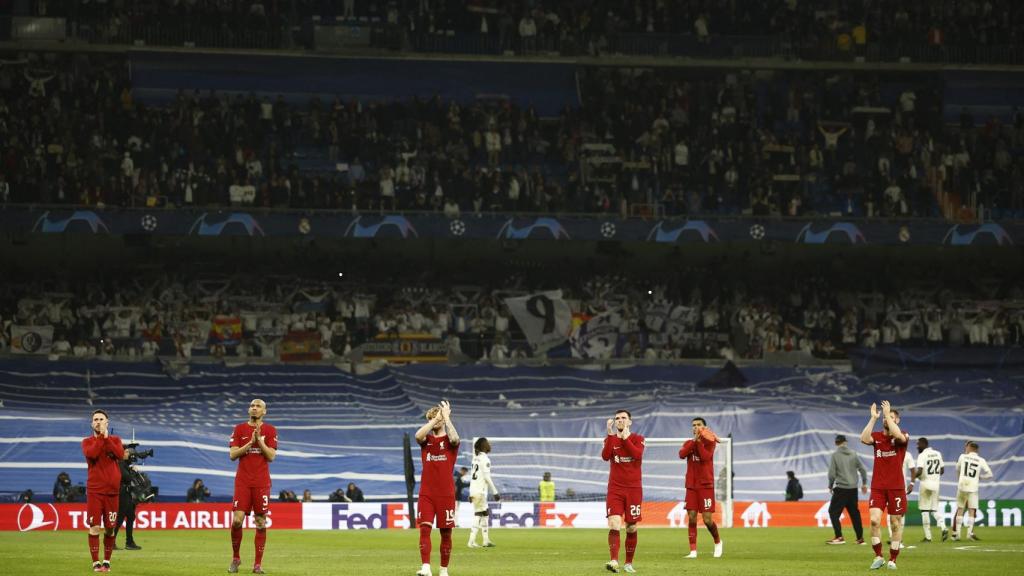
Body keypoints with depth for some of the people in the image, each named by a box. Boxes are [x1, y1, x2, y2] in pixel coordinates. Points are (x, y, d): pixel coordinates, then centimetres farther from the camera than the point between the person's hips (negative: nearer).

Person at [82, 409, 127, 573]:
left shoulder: (115, 440, 10)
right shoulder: (87, 442, 5)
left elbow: (120, 454, -12)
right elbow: (91, 453, -17)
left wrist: (106, 437, -11)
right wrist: (101, 436, -12)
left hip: (112, 491, 2)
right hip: (94, 491, -2)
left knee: (110, 528, 5)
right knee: (94, 527, -8)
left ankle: (107, 561, 17)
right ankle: (96, 562, -4)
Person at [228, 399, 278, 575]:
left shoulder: (270, 430, 6)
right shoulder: (239, 429, 8)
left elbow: (271, 456, -3)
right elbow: (233, 455, 0)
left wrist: (259, 440, -12)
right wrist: (250, 442, -10)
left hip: (262, 482, 0)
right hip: (242, 481, 0)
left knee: (261, 522, -2)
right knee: (237, 520, -9)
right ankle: (235, 558, 10)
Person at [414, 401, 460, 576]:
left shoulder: (450, 441, 3)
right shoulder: (426, 440, 9)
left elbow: (454, 438, -23)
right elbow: (418, 435, -16)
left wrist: (446, 417, -17)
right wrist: (436, 418, -16)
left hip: (446, 494, -1)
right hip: (426, 494, 1)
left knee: (446, 533, 4)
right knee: (424, 528, -13)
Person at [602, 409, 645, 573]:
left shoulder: (637, 439, 3)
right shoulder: (610, 439, 8)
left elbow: (638, 455, -18)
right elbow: (605, 456, -12)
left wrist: (625, 438, -18)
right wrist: (610, 434, -16)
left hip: (634, 489, 0)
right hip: (615, 489, 0)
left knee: (631, 528, 5)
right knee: (614, 525, -18)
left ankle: (628, 563, 18)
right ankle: (614, 561, -29)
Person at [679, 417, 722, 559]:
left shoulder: (709, 442, 0)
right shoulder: (689, 443, 11)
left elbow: (705, 457, -18)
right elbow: (682, 454, -10)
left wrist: (699, 441, -15)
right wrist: (694, 440, -14)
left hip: (706, 485, -4)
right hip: (691, 486, 4)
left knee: (707, 519, -7)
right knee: (691, 518, -4)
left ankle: (718, 542, 19)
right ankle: (693, 551, -2)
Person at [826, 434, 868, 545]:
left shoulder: (835, 455, -5)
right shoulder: (853, 454, 5)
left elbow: (832, 473, -8)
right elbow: (863, 469, 7)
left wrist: (830, 486, 8)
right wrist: (864, 483, 20)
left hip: (841, 489, -5)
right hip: (853, 489, 5)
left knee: (833, 511, 1)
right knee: (854, 512, 12)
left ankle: (839, 537, -10)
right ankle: (860, 538, 12)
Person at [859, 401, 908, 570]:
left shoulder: (903, 436, 0)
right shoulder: (876, 436, 7)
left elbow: (899, 436, -25)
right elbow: (864, 438, -15)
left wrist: (888, 414, -20)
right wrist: (873, 418, -14)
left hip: (896, 487, -2)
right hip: (877, 487, 2)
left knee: (896, 523, 3)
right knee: (875, 520, -11)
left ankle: (892, 560, 12)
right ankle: (878, 557, 0)